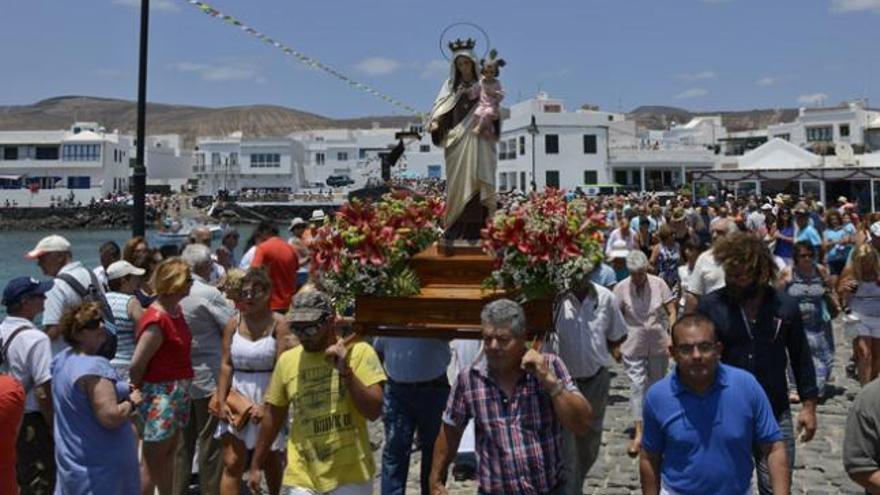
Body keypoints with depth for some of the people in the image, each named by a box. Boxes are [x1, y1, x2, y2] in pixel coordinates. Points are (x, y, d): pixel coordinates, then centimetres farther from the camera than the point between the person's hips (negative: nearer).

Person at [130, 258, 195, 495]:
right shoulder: (156, 320, -21)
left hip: (179, 393, 9)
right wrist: (141, 391, -5)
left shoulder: (176, 310, 7)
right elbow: (136, 365, -20)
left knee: (167, 457, 18)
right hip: (160, 394, -9)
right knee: (152, 461, -1)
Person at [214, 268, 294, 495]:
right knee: (232, 464, -3)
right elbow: (226, 365, 3)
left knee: (272, 465, 13)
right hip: (237, 397, 3)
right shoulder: (234, 323, 3)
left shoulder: (278, 323, -9)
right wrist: (221, 401, -4)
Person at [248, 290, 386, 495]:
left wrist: (346, 371, -25)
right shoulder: (287, 360, 0)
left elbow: (374, 411, -15)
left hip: (350, 474, -2)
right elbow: (272, 416, 10)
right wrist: (256, 466, 15)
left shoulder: (359, 352, -9)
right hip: (301, 476, 2)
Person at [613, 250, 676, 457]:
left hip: (658, 345, 2)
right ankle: (639, 433, -5)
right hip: (633, 346, -2)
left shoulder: (658, 284, -7)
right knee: (637, 385, -6)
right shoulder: (621, 288, -10)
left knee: (656, 384, 16)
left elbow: (672, 311, -2)